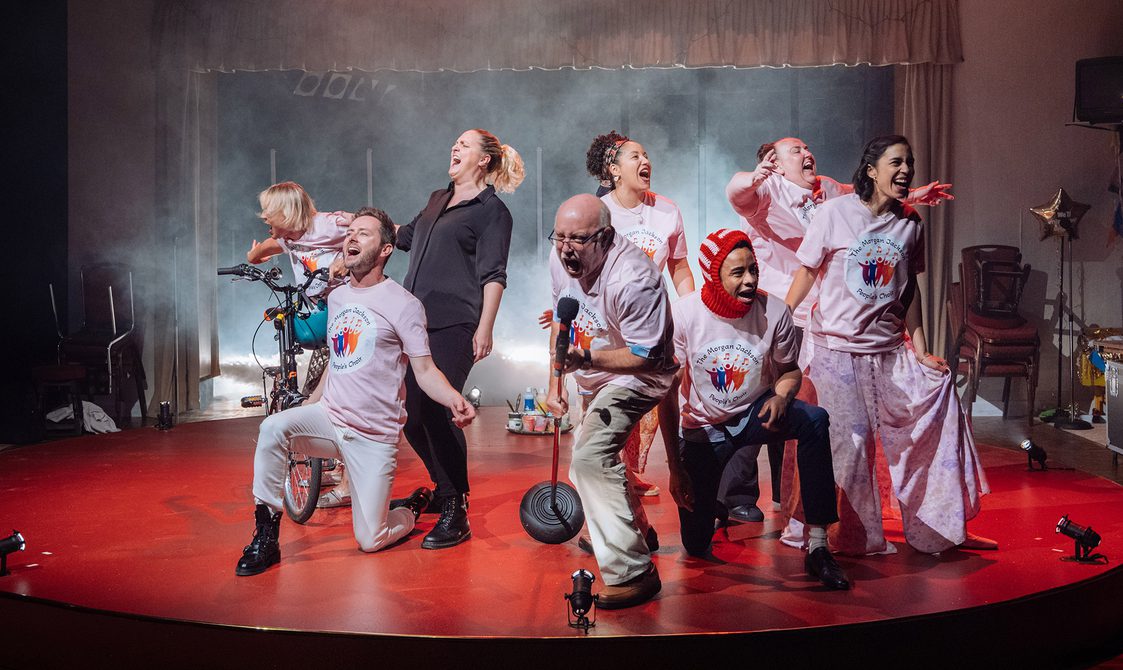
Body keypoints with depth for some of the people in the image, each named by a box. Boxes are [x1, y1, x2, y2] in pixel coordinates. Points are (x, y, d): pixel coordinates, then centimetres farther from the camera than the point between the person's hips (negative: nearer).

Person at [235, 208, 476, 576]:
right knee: (273, 427, -27)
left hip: (374, 436, -5)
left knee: (370, 541, -5)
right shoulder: (337, 297, 11)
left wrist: (453, 399, -34)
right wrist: (305, 411, 21)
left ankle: (413, 508, 30)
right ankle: (265, 537, -14)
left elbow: (424, 369, -14)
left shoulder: (403, 304, -10)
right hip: (328, 418, 5)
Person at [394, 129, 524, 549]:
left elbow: (493, 274, -7)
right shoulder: (438, 199, 22)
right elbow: (406, 236, 37)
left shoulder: (491, 209, 1)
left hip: (453, 325, -7)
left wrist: (485, 328, -16)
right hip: (415, 321, 7)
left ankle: (456, 514, -2)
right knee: (411, 416, 5)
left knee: (437, 412, -13)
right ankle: (443, 491, 25)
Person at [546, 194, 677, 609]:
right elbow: (561, 319, 8)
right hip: (594, 375, 9)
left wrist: (585, 359, -41)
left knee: (590, 457, -26)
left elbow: (646, 357, -29)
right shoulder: (561, 261, -9)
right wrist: (555, 382, 6)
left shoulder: (631, 279, -34)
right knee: (591, 454, 23)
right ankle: (633, 527, 51)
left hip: (636, 376, -9)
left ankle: (632, 572, -20)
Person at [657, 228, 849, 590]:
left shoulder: (774, 312, -17)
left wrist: (782, 397, -25)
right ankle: (715, 498, 37)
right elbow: (668, 393, -13)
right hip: (702, 429, -1)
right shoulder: (684, 315, -19)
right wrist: (675, 468, -13)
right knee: (696, 546, -1)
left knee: (814, 420, -33)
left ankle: (818, 548, -27)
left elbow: (790, 370, 1)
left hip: (754, 412, 1)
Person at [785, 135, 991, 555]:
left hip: (889, 348, 4)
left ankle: (941, 527, 11)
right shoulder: (835, 212, -6)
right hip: (835, 347, -4)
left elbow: (909, 291, 10)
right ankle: (857, 539, 17)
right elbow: (806, 272, -1)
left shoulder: (909, 224, 6)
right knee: (850, 442, -2)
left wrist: (920, 351, 6)